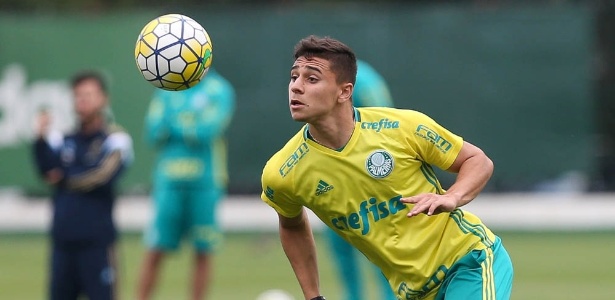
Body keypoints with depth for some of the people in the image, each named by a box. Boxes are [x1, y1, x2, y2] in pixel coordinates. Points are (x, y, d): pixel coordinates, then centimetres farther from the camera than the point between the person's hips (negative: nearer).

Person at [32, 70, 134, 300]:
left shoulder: (115, 139, -1)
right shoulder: (63, 140, 12)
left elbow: (102, 177, -13)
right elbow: (48, 170, -5)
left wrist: (66, 179, -1)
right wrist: (41, 139, -22)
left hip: (97, 240, -5)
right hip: (62, 240, 5)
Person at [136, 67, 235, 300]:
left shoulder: (219, 90, 1)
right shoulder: (167, 89, 11)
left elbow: (209, 130, -13)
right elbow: (153, 134, 2)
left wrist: (173, 125, -2)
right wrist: (190, 130, -10)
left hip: (205, 182, -2)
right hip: (169, 179, 2)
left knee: (203, 252, 2)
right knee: (155, 252, -2)